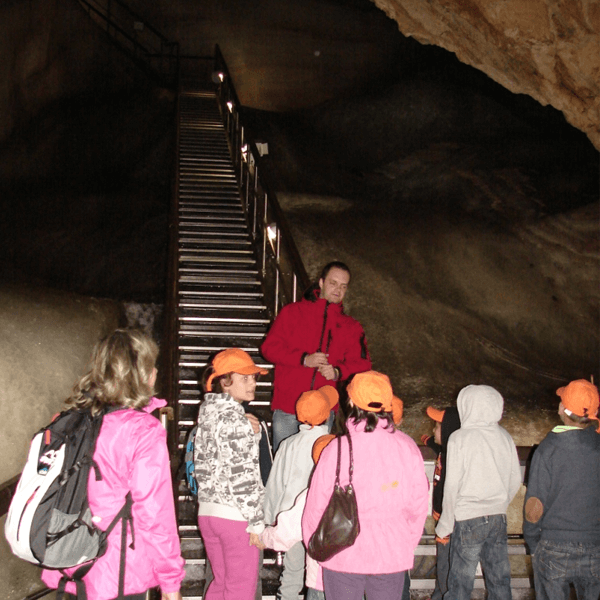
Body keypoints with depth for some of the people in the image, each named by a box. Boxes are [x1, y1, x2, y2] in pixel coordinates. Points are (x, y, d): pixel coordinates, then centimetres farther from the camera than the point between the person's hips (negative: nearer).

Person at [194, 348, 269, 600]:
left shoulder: (207, 414, 11)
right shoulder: (234, 419, -14)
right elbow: (241, 475, -18)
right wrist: (256, 521, -14)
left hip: (207, 512, 8)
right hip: (235, 515, -8)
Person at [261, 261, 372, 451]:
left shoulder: (351, 327, 14)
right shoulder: (292, 312, 6)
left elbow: (362, 363, 7)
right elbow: (269, 347, -1)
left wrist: (338, 372, -13)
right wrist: (304, 359, -13)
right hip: (287, 407, -1)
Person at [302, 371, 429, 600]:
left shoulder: (337, 450, -14)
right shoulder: (407, 447, -6)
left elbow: (317, 506, -6)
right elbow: (419, 503, 2)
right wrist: (407, 545, 17)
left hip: (344, 555, -2)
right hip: (392, 555, 2)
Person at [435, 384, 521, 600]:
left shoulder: (460, 438, -9)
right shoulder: (504, 437, 3)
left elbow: (452, 485, -8)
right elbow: (515, 481, 10)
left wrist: (445, 525, 0)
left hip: (469, 519, -5)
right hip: (499, 518, 5)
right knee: (500, 580, 11)